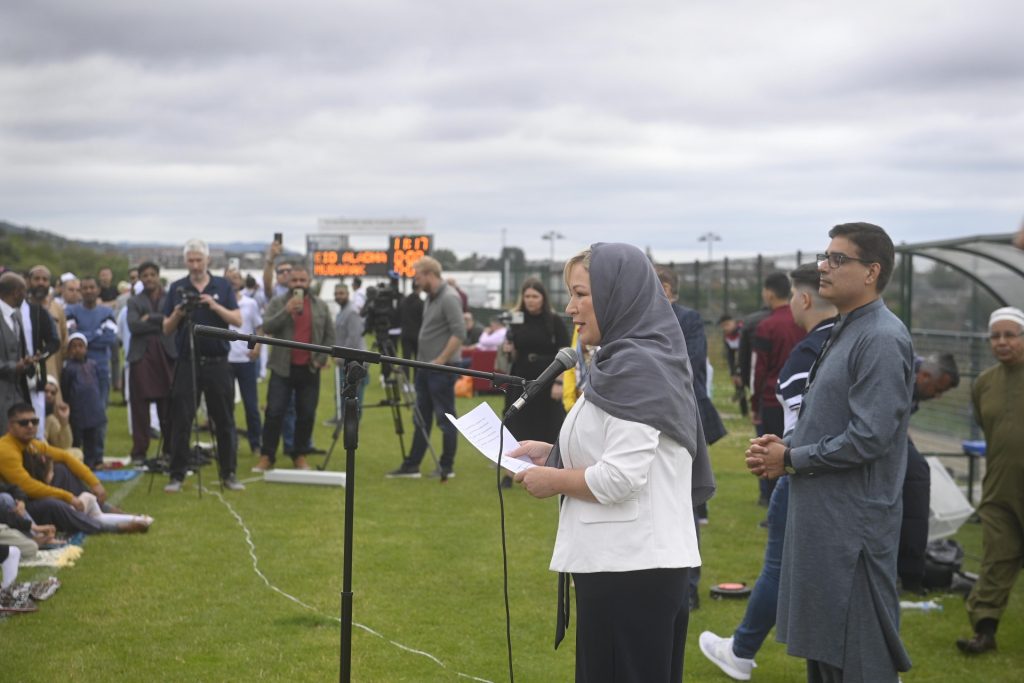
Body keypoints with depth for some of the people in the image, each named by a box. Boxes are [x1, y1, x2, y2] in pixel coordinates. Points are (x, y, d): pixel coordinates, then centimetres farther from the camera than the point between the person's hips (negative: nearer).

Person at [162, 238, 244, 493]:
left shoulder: (223, 286, 5)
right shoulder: (177, 288, 6)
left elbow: (237, 320, -3)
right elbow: (166, 329, 6)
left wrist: (215, 306, -17)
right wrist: (177, 314, -14)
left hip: (217, 362, 0)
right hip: (187, 363, 0)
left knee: (224, 421, 4)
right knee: (181, 421, 0)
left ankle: (228, 473, 13)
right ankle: (177, 475, 6)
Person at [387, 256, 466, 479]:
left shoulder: (449, 298, -15)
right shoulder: (430, 298, 13)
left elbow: (459, 334, -21)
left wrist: (440, 361, -20)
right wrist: (422, 360, 15)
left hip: (441, 369, -10)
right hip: (425, 367, 10)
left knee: (445, 419, 0)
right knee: (422, 418, 11)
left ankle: (447, 467, 8)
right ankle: (411, 466, 15)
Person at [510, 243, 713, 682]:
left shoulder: (632, 369, -17)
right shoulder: (651, 358, 13)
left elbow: (620, 479, -23)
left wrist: (555, 480, -8)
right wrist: (553, 453, 13)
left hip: (627, 567, -10)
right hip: (652, 560, 10)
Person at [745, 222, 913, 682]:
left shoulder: (882, 339, -16)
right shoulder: (845, 332, 15)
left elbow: (870, 437, -23)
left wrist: (791, 460, -12)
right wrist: (784, 444, 4)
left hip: (854, 524, -10)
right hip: (822, 518, 10)